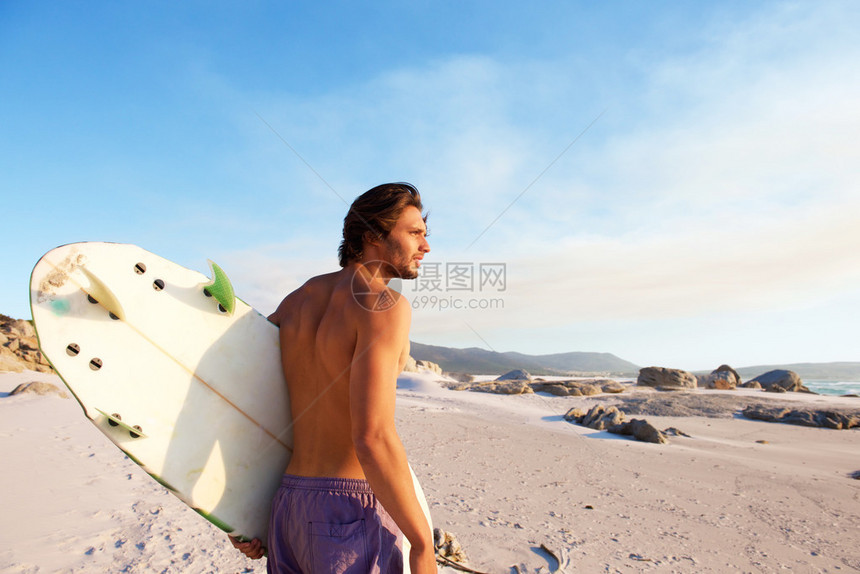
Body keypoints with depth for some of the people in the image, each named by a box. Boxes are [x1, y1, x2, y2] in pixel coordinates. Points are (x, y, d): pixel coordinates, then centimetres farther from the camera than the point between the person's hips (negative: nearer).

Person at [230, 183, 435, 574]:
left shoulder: (296, 301, 9)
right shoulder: (385, 304, -15)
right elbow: (372, 436, -25)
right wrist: (422, 542, -13)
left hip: (289, 506, 7)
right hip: (353, 512, -7)